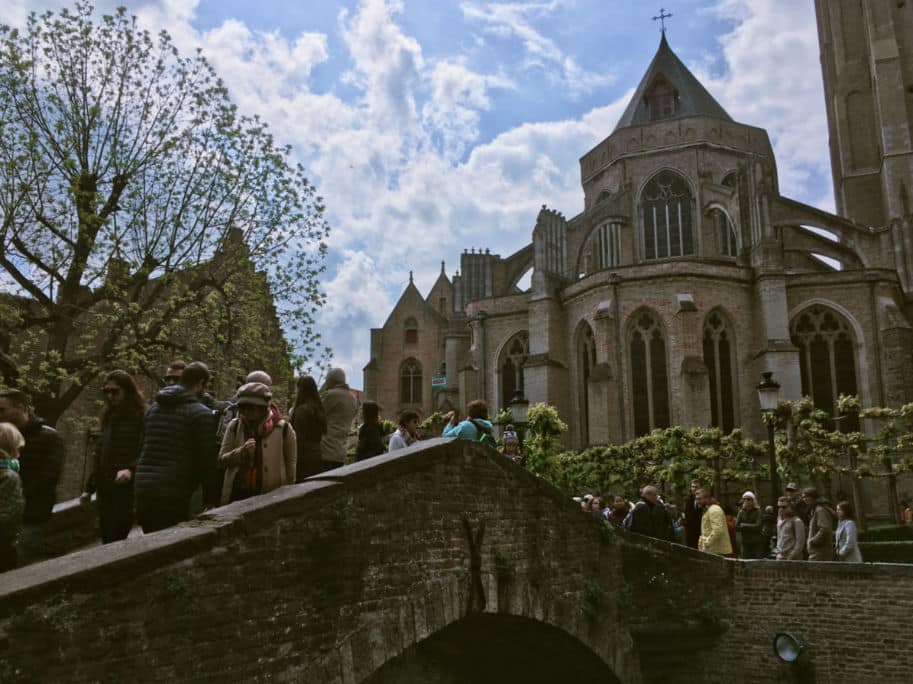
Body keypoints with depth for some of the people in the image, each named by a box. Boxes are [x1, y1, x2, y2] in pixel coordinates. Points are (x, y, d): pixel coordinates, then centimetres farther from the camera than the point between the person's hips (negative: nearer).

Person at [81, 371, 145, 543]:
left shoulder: (141, 417, -7)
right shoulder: (108, 416, 16)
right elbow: (100, 455, 21)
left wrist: (131, 469, -31)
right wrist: (89, 488, 21)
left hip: (126, 489, -7)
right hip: (105, 489, 7)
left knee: (116, 538, -12)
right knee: (106, 539, 9)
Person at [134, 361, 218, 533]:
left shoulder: (153, 408, 15)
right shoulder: (201, 414, -7)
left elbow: (142, 448, 19)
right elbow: (207, 460, -8)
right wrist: (211, 500, -1)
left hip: (142, 488, 7)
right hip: (173, 495, -7)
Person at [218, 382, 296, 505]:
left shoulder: (283, 429, -7)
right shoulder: (235, 426, 2)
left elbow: (291, 463, 2)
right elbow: (221, 461, 1)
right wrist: (241, 452, -18)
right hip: (237, 495, 2)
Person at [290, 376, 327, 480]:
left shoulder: (301, 409, -13)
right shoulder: (320, 408, 8)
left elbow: (300, 439, -14)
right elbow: (323, 433, 10)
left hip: (306, 456, -7)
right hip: (318, 454, 8)